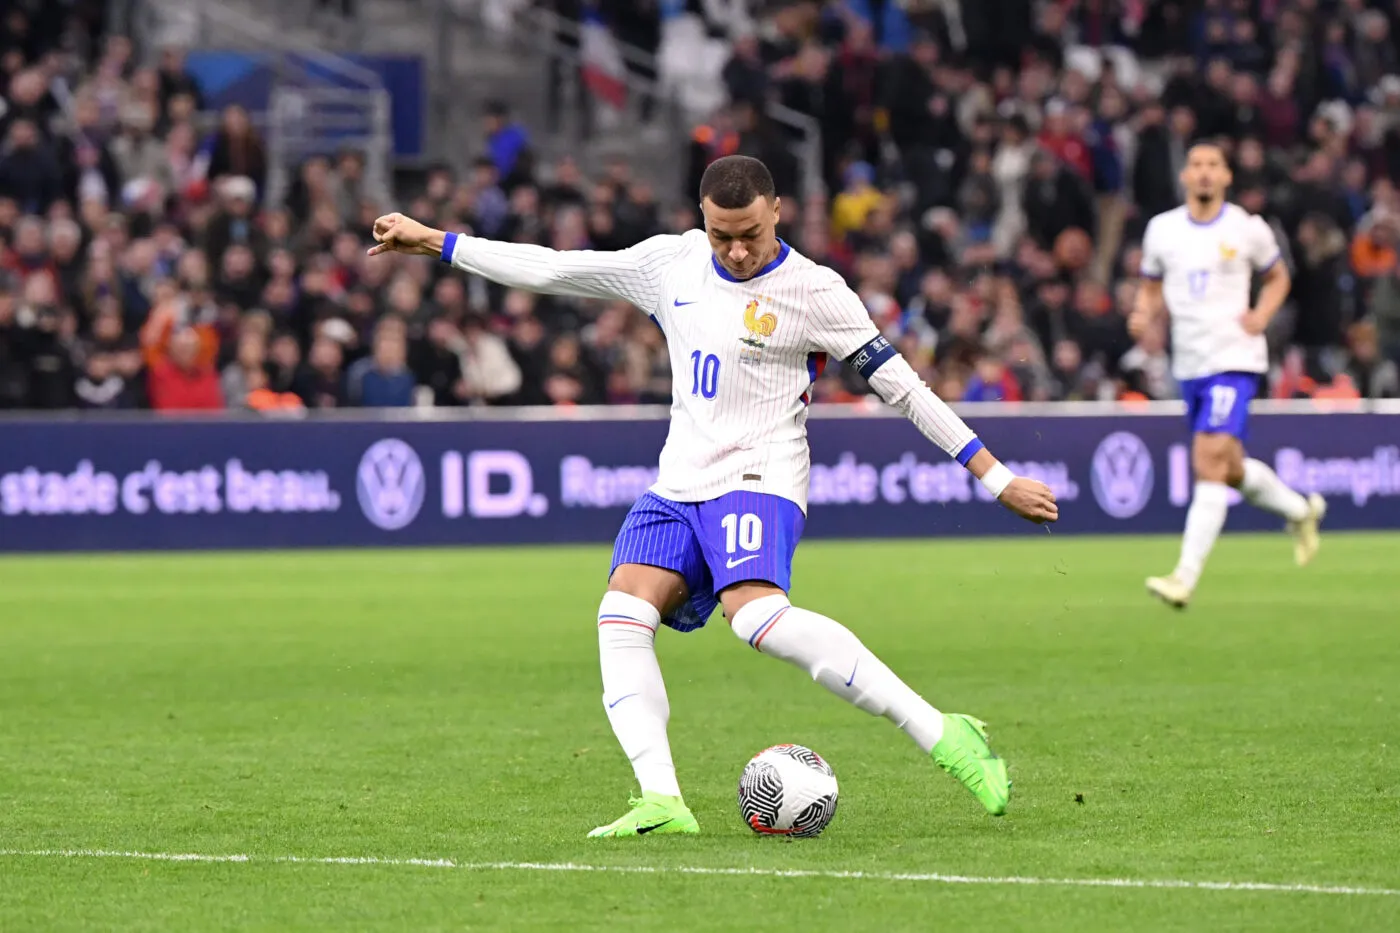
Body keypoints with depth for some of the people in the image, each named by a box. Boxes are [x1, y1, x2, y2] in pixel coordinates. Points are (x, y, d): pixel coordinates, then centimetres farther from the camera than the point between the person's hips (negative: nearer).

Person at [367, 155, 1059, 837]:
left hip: (760, 480, -6)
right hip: (678, 484, 6)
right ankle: (662, 802, -23)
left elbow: (901, 387, -3)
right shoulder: (672, 263, 9)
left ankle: (942, 736, -30)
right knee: (622, 616, -17)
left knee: (756, 616, -31)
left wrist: (998, 478, -5)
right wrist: (435, 242, 18)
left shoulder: (813, 290, -6)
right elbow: (552, 269, 18)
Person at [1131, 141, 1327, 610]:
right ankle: (1301, 509, 43)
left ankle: (1185, 577, -22)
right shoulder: (1161, 229, 6)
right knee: (1230, 470, 13)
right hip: (1189, 364, 5)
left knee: (1210, 460, -19)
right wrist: (1143, 314, -5)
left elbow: (1277, 277, 14)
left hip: (1235, 358, -5)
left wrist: (1261, 316, -4)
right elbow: (1152, 287, 17)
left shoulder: (1248, 229, -1)